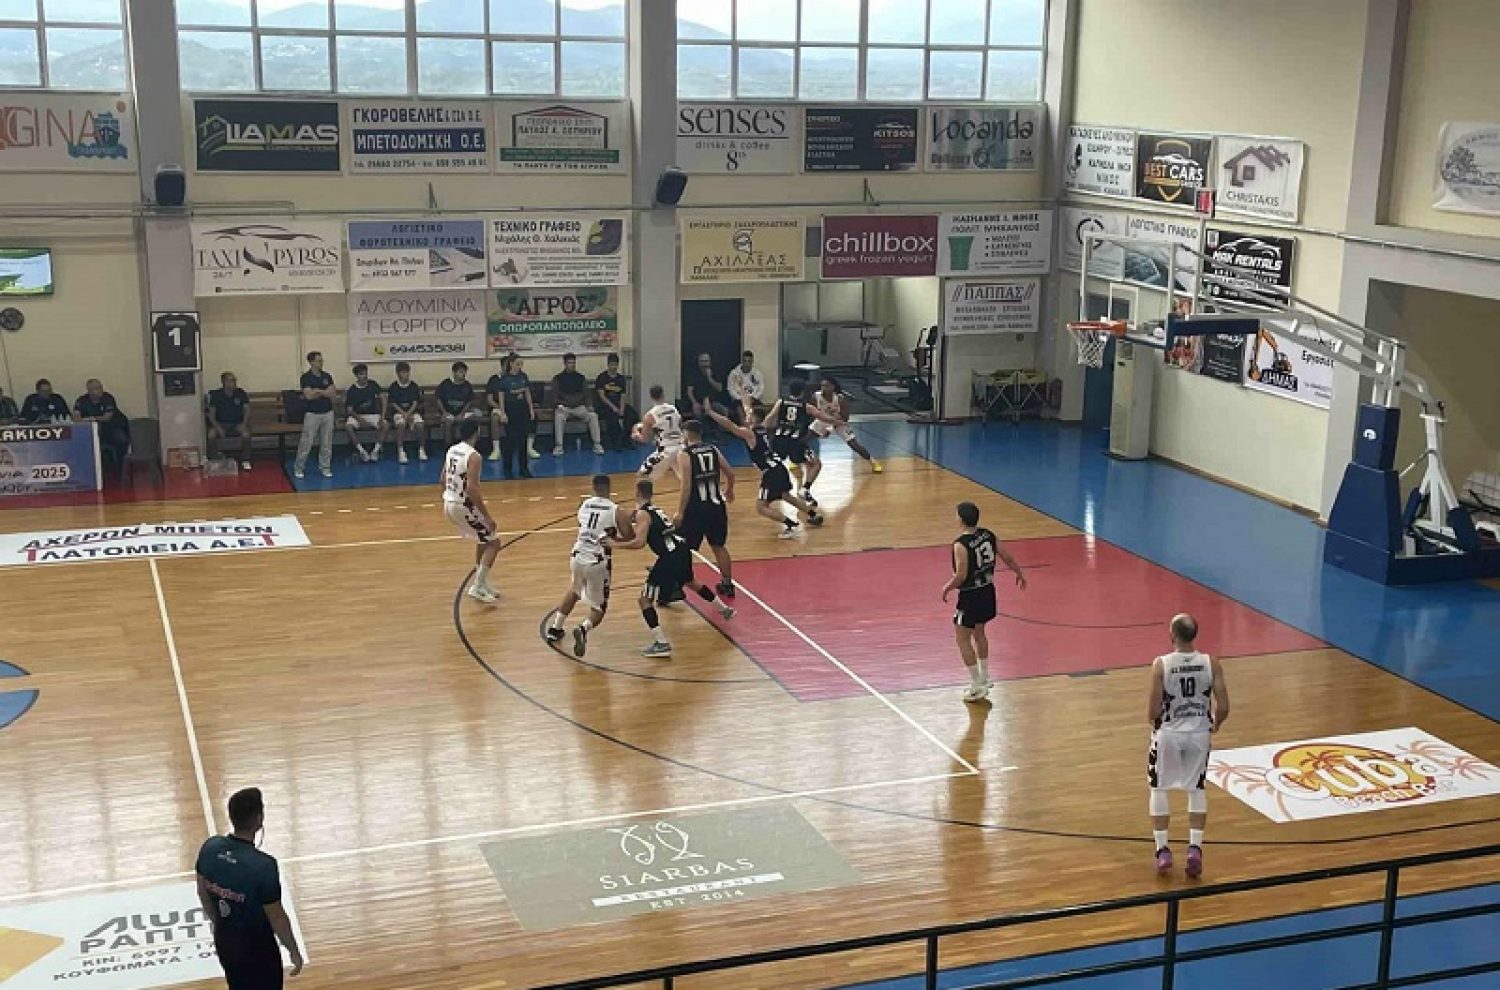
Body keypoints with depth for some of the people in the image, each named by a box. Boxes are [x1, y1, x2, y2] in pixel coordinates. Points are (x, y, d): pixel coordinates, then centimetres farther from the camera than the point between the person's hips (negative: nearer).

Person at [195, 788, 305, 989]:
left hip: (224, 941, 6)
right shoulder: (263, 865, -31)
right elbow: (276, 917, -21)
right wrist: (294, 951, -5)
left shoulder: (210, 848, -13)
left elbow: (203, 893, 4)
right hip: (257, 948, -6)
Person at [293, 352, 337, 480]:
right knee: (306, 442, -3)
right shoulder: (306, 377, -7)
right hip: (312, 413, -4)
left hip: (328, 413, 4)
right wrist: (325, 392, -8)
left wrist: (317, 391, -11)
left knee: (326, 443, 6)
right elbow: (308, 395, -17)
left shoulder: (327, 376, 7)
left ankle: (325, 467, 15)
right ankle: (298, 468, 6)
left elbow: (333, 393, -1)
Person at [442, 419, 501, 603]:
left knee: (484, 539, 25)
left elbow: (443, 479, 16)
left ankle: (481, 583, 30)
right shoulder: (474, 456, -19)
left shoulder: (451, 450, 7)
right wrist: (487, 516, -21)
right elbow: (472, 489, -24)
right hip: (464, 506, -9)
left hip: (449, 504, 9)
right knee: (493, 542, 4)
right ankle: (477, 587, -1)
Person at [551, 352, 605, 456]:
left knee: (593, 415, -27)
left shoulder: (581, 378, 13)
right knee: (558, 416, -36)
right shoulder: (557, 378, 7)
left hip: (579, 407, 2)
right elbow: (555, 396, 1)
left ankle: (597, 445, -22)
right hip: (564, 408, -2)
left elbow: (586, 394, 10)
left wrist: (588, 406, -8)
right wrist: (560, 405, -17)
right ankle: (558, 446, -33)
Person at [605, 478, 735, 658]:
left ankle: (662, 644, -15)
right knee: (690, 582, 38)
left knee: (645, 599, -3)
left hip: (670, 557, -9)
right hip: (682, 550, 9)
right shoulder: (656, 509, 20)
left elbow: (640, 542, -20)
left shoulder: (642, 514, -6)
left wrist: (616, 545, -11)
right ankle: (724, 609, 56)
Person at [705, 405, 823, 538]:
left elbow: (729, 424, -20)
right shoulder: (761, 428, 10)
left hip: (771, 473, -9)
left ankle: (791, 524, -16)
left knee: (761, 507, -5)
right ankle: (814, 515, 43)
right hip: (780, 467, 9)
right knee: (786, 496, 33)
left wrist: (710, 412, -14)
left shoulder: (748, 433, -13)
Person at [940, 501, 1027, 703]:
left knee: (963, 639, 5)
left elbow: (961, 576, -24)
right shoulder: (988, 535, -2)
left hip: (970, 596, -8)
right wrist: (1019, 574, 23)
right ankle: (984, 679, 36)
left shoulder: (961, 545, -23)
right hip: (988, 592, 8)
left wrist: (947, 588, -6)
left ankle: (977, 687, 6)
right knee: (979, 634, 25)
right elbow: (1007, 558, 6)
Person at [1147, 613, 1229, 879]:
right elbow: (1223, 708, -9)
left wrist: (1152, 717, 9)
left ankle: (1163, 850, 14)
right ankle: (1195, 848, 7)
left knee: (1159, 789, 15)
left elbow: (1153, 713, -15)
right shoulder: (1211, 663, -10)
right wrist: (1215, 725, 13)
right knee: (1197, 790, 16)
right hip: (1199, 733, 2)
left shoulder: (1161, 665, -17)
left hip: (1168, 733, -2)